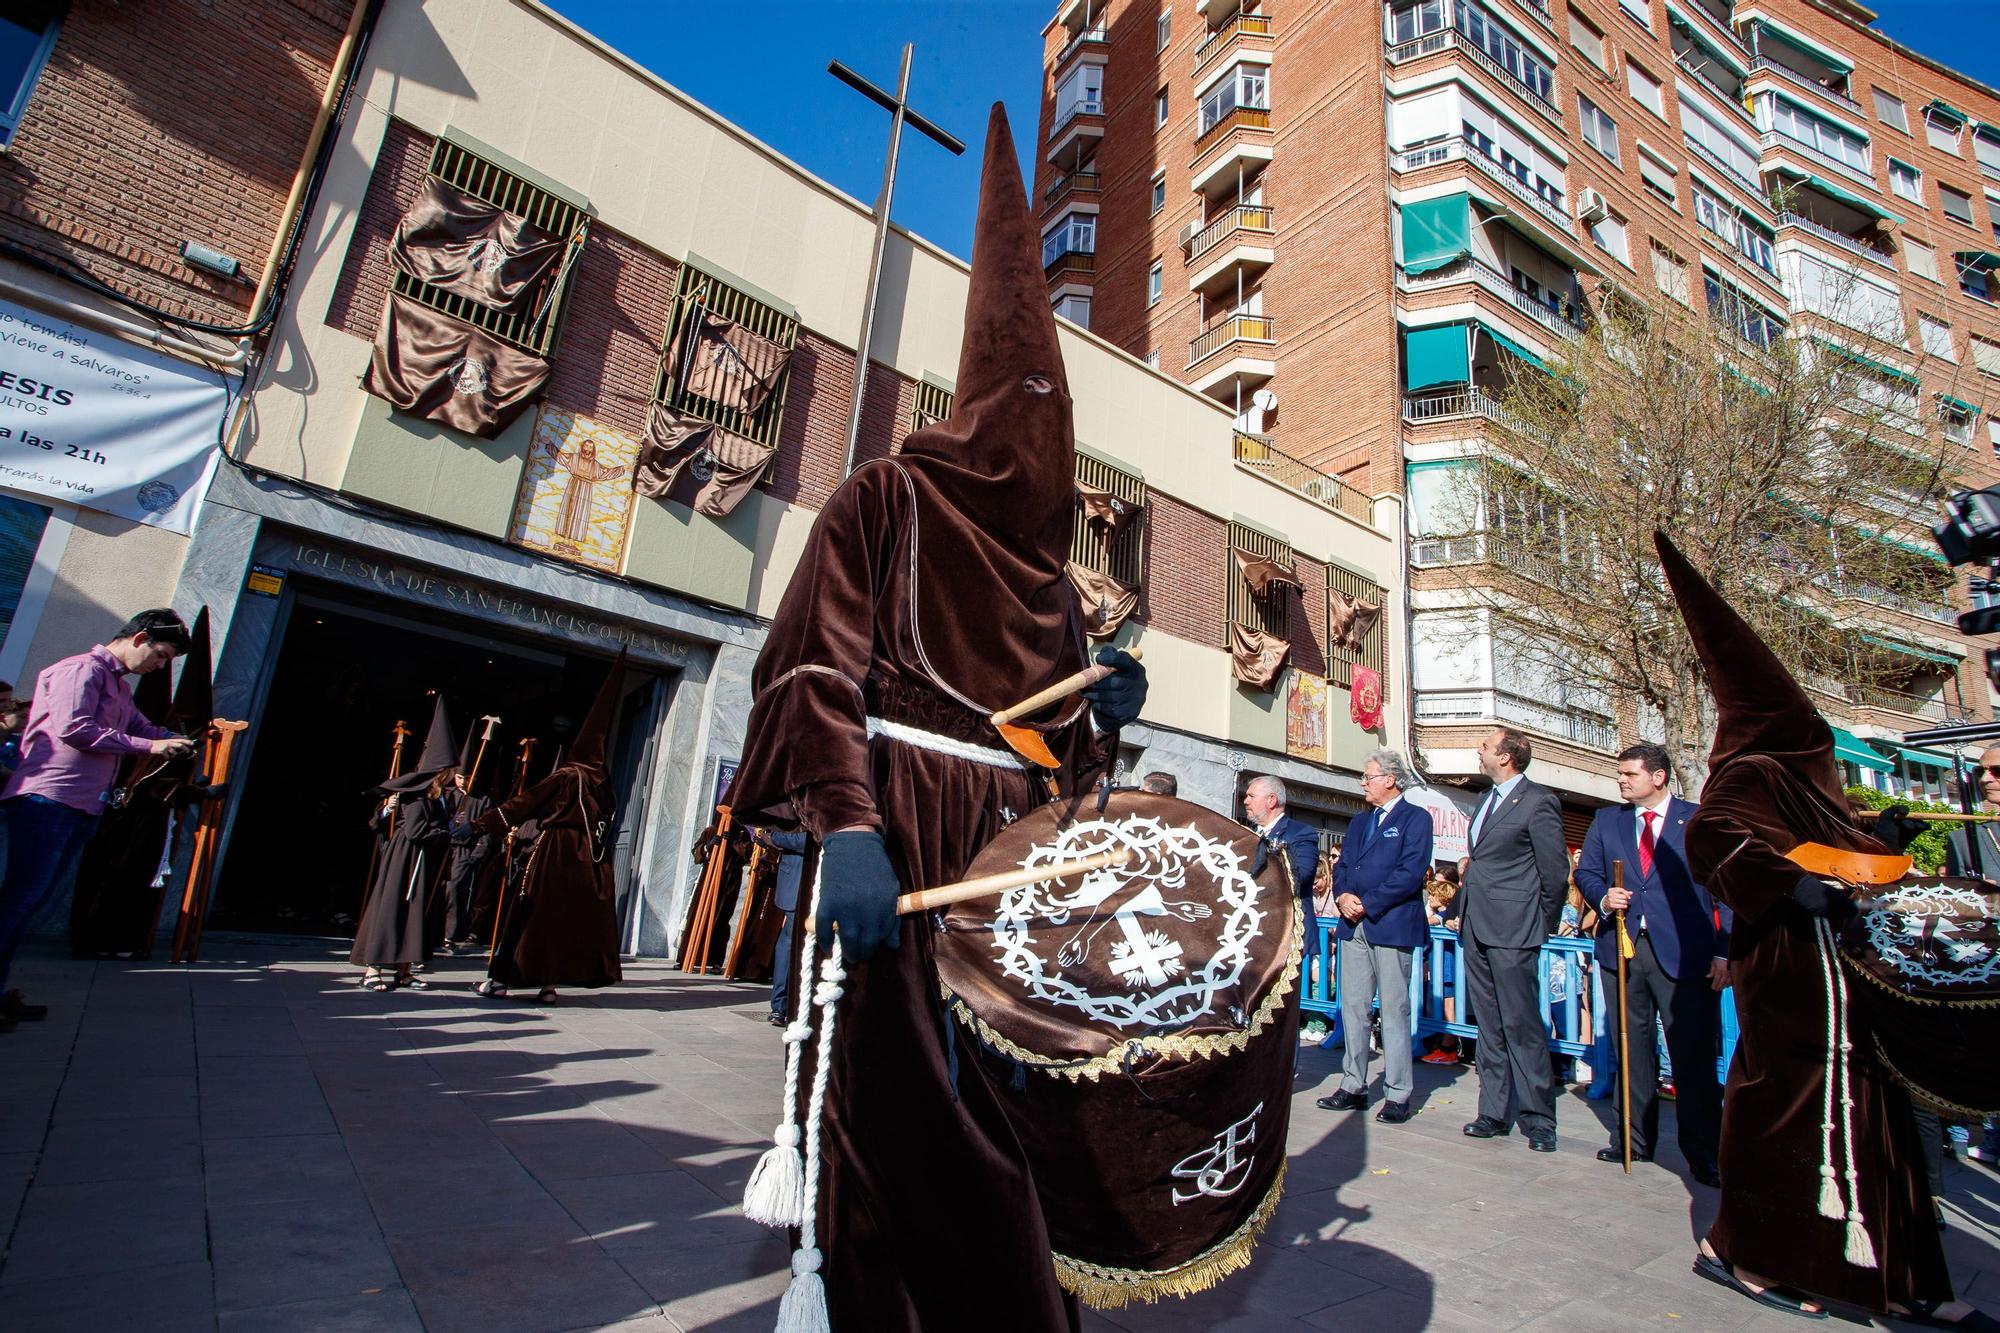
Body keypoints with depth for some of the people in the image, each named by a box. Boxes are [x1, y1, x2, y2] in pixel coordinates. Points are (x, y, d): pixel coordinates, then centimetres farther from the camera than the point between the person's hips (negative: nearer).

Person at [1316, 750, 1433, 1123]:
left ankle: (1398, 1095, 7)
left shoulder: (1415, 818, -2)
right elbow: (1342, 866, 17)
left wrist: (1366, 904, -14)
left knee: (1394, 1011, -1)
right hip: (1353, 925, 7)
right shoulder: (1360, 822, 21)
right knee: (1352, 1008, 9)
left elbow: (1411, 872, -13)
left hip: (1391, 925, -7)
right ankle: (1353, 1087, 17)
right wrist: (1342, 896, -4)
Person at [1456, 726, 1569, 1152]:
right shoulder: (1487, 799, 16)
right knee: (1489, 1026, 12)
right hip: (1476, 928, 8)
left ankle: (1538, 1118, 11)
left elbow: (1555, 870, -7)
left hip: (1512, 930, -8)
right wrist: (1464, 910, 15)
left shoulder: (1538, 801, -10)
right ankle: (1495, 1112, 21)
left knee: (1521, 1025, -1)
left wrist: (1541, 924, 0)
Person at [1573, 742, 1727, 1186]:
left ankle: (1703, 1152, 13)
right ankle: (1634, 1139, 24)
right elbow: (1585, 872, 13)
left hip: (1684, 953, -3)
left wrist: (1725, 952, -8)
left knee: (1694, 1054, -1)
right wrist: (1602, 897, -9)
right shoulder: (1606, 820, 12)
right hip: (1622, 949, 4)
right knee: (1632, 1049, 12)